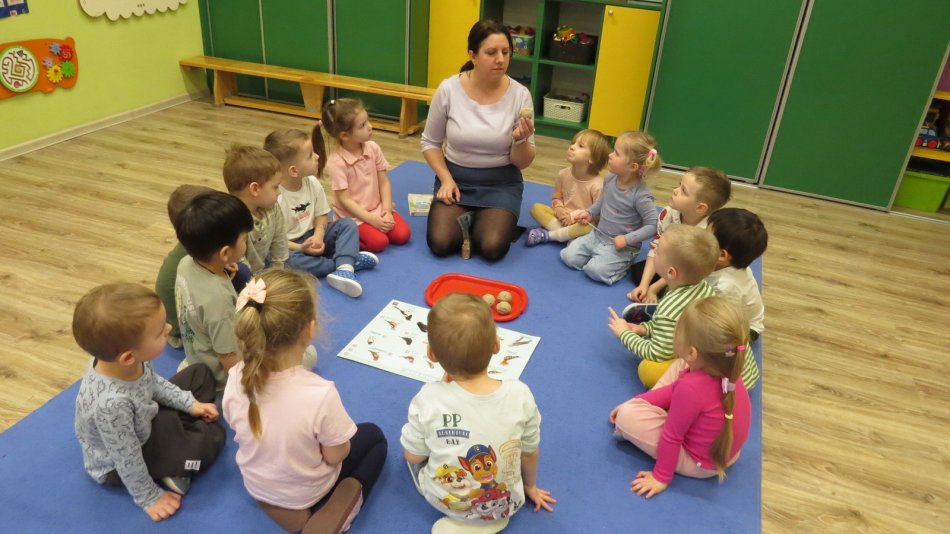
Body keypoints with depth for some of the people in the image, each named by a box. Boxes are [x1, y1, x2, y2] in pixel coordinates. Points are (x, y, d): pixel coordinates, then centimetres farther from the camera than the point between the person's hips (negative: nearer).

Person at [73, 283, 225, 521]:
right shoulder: (111, 404, -45)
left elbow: (152, 382, 0)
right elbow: (128, 461, -28)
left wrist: (190, 403, 3)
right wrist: (148, 498, -13)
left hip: (142, 422, 7)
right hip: (118, 464, -7)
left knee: (201, 373, 9)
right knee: (212, 438, -14)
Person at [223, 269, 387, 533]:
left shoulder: (236, 379, -25)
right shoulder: (320, 393, -39)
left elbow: (242, 432, -5)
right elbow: (335, 457, -22)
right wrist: (338, 434, -1)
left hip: (255, 487, 5)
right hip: (305, 496, -5)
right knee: (373, 435, 18)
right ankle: (337, 511, 4)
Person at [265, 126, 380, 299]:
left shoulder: (312, 183, -6)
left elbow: (321, 215, 3)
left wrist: (318, 236, -17)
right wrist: (300, 248, -28)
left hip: (312, 238, 6)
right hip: (290, 246, -6)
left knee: (347, 224, -11)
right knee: (290, 261, -37)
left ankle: (344, 268, -34)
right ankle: (350, 261, -28)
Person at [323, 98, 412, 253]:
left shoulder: (373, 148, -4)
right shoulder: (336, 162, -20)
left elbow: (384, 182, 1)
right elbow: (344, 200, -18)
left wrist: (386, 210, -11)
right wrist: (372, 220, -21)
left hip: (377, 208, 6)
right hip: (353, 215, -5)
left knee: (403, 234, -12)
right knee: (378, 242, -25)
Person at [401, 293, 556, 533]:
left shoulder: (429, 398, -30)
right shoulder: (520, 395, -25)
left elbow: (413, 457, -12)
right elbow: (530, 452, -7)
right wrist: (530, 485, 17)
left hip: (443, 502, -2)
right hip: (506, 504, 2)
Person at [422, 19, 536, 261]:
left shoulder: (519, 94, -11)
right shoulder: (449, 89, -11)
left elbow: (523, 163, -5)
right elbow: (430, 142, 3)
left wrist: (521, 140, -27)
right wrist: (446, 179, -11)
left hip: (501, 182, 0)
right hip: (457, 177, 1)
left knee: (492, 248, -22)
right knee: (440, 243, -20)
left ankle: (475, 221, 12)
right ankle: (466, 219, 12)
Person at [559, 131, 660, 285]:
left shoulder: (641, 195, -25)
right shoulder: (610, 179, -4)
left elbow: (652, 225, -20)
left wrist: (626, 239, -23)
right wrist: (590, 213, 4)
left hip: (621, 246, -6)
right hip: (598, 235, 6)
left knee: (595, 270, -24)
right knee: (569, 256, -9)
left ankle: (624, 263, 3)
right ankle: (599, 256, 13)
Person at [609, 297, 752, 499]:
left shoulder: (691, 388, -39)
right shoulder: (725, 367, -14)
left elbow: (672, 436, -24)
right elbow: (675, 390, 2)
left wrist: (661, 477, -10)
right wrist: (637, 401, 6)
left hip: (701, 464, -8)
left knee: (626, 415, -16)